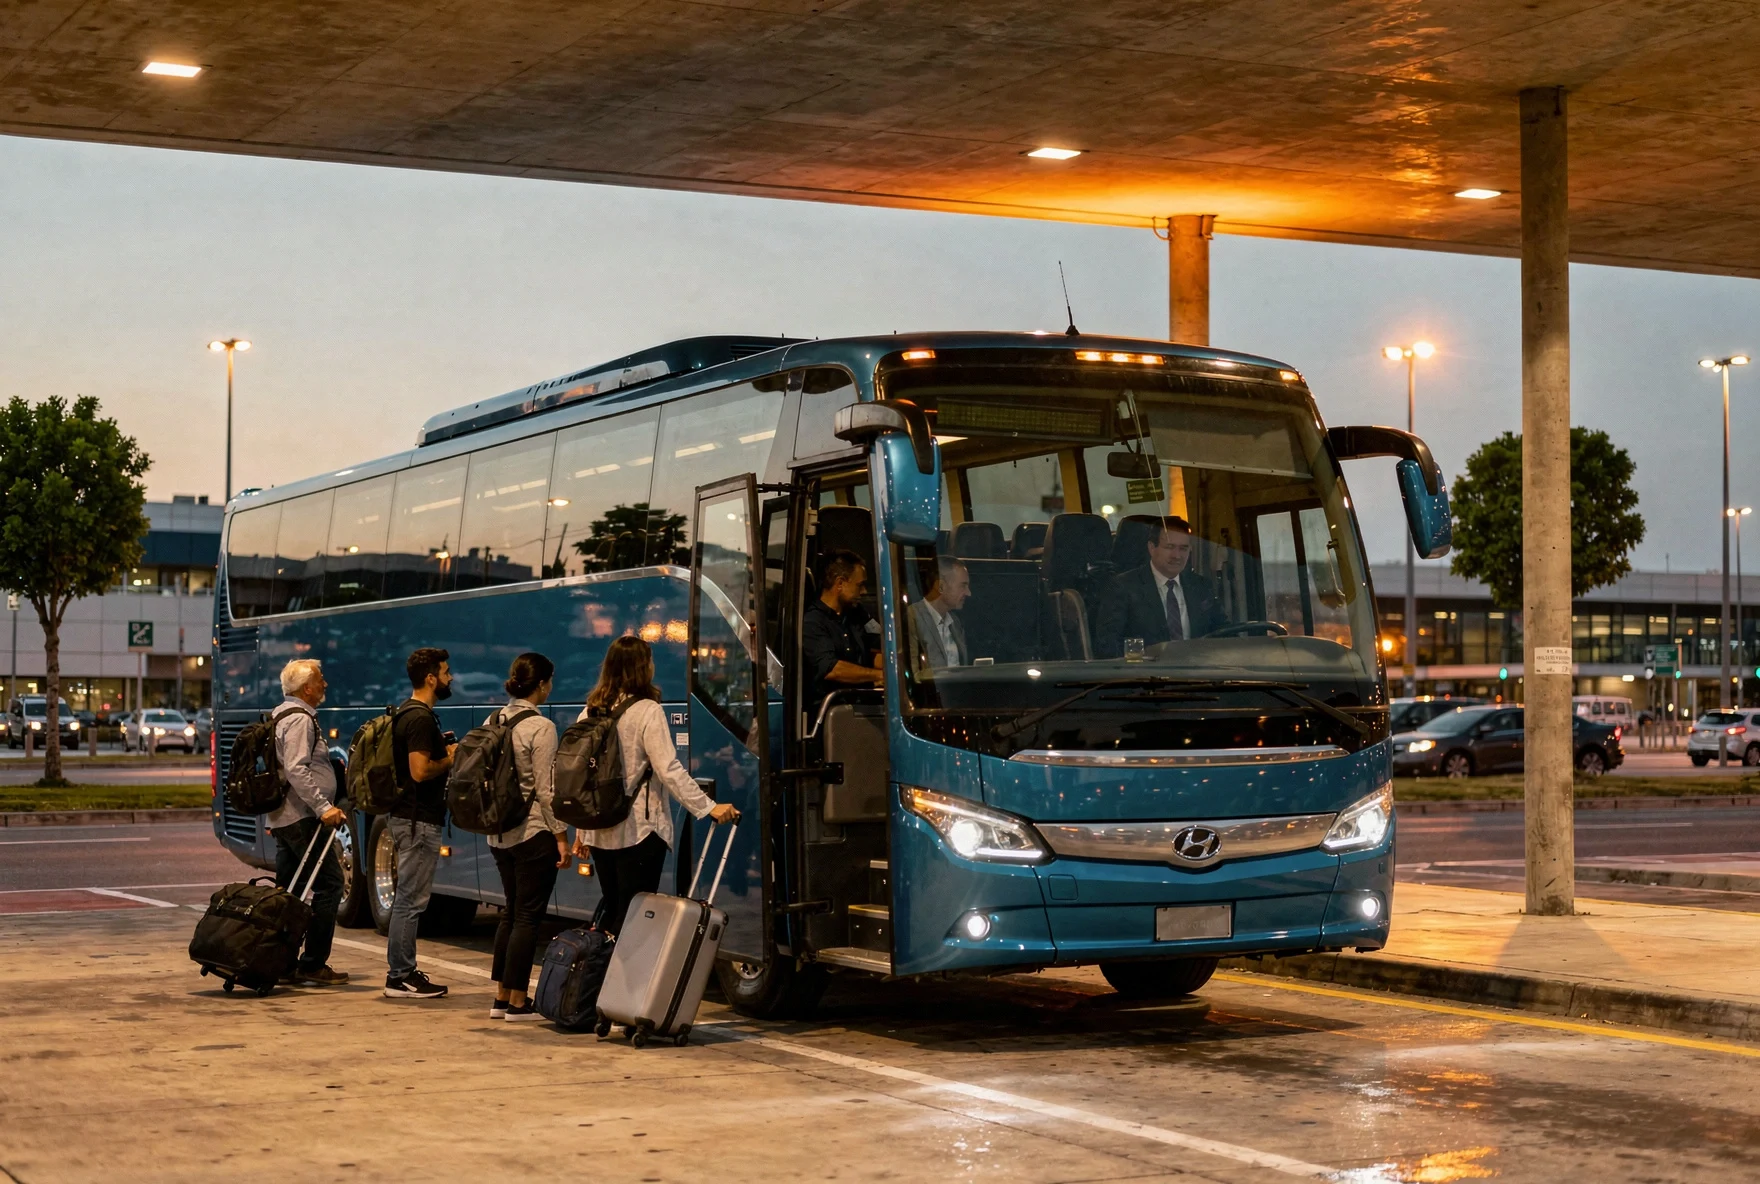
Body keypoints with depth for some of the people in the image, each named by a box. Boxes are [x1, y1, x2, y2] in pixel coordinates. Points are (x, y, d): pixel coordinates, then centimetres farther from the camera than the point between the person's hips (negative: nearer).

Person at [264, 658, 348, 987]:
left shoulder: (283, 715, 20)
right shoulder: (300, 719, -13)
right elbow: (296, 770, -24)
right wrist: (323, 807, -26)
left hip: (283, 818, 11)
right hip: (302, 818, -11)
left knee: (288, 890, 12)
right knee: (329, 884, -8)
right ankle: (313, 965, -10)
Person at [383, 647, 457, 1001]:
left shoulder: (409, 713, 15)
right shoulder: (420, 718, -17)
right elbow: (420, 770, -25)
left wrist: (445, 752, 14)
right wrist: (451, 760, -9)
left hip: (408, 816, 11)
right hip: (418, 820, -11)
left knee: (408, 899, 14)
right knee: (410, 900, -6)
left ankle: (403, 972, 20)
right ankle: (400, 977, -3)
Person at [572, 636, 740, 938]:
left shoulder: (590, 712, 7)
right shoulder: (646, 711, -10)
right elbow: (669, 771, -17)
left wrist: (581, 829, 17)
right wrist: (709, 807, -16)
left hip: (599, 831, 6)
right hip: (638, 830, -6)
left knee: (612, 911, 15)